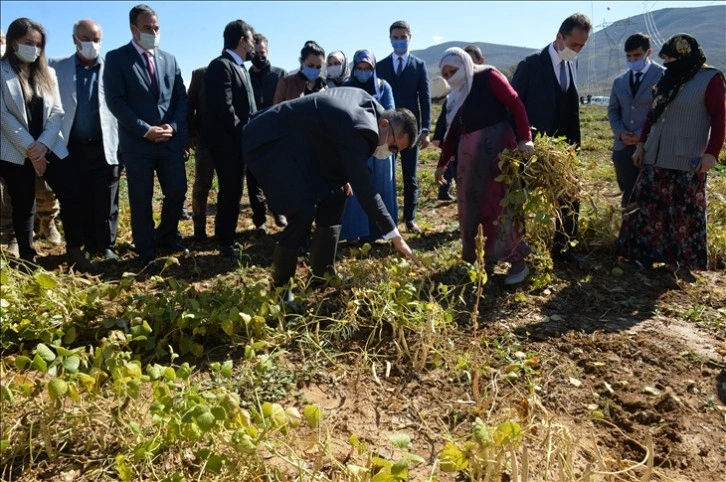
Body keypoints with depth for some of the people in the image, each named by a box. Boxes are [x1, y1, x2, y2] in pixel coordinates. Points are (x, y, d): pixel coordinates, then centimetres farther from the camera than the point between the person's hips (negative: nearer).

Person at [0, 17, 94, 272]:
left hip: (49, 147, 3)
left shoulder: (47, 73, 12)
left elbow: (57, 111, 5)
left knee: (71, 194, -8)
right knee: (23, 206, 4)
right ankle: (28, 259, 16)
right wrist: (29, 148, -14)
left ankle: (75, 251, 4)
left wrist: (43, 144, -9)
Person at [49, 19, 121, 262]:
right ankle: (87, 246, 22)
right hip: (73, 147, 2)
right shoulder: (57, 67, 7)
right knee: (80, 201, 10)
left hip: (105, 147, -2)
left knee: (106, 201, 3)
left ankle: (105, 247, 13)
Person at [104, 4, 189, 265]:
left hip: (170, 140, 4)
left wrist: (174, 126, -7)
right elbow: (115, 101, -9)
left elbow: (181, 97, 10)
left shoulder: (169, 59, 13)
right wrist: (145, 130, -15)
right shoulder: (116, 58, -1)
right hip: (136, 141, -4)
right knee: (141, 200, 3)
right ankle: (146, 252, 17)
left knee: (177, 191, 8)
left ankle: (166, 235, 31)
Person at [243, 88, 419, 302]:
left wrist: (343, 178, 11)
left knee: (333, 197, 4)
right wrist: (395, 236, -24)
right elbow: (364, 188, -29)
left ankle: (323, 275, 13)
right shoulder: (355, 128, -28)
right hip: (271, 141, -10)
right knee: (303, 212, -18)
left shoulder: (369, 106, 0)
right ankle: (279, 286, 1)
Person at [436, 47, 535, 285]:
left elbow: (515, 104, -11)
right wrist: (442, 163, 27)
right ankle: (480, 256, 19)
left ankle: (517, 260, 3)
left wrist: (525, 138, -23)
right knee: (471, 205, 8)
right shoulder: (457, 95, 18)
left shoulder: (488, 77, -2)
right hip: (468, 153, 8)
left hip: (495, 145, -8)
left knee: (499, 201, -7)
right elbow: (453, 131, 24)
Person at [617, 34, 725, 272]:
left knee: (685, 212, 0)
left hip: (686, 161, -6)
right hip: (656, 157, 6)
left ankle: (685, 260, 10)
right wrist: (641, 144, 12)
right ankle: (645, 253, 13)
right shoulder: (668, 80, 14)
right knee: (650, 207, 6)